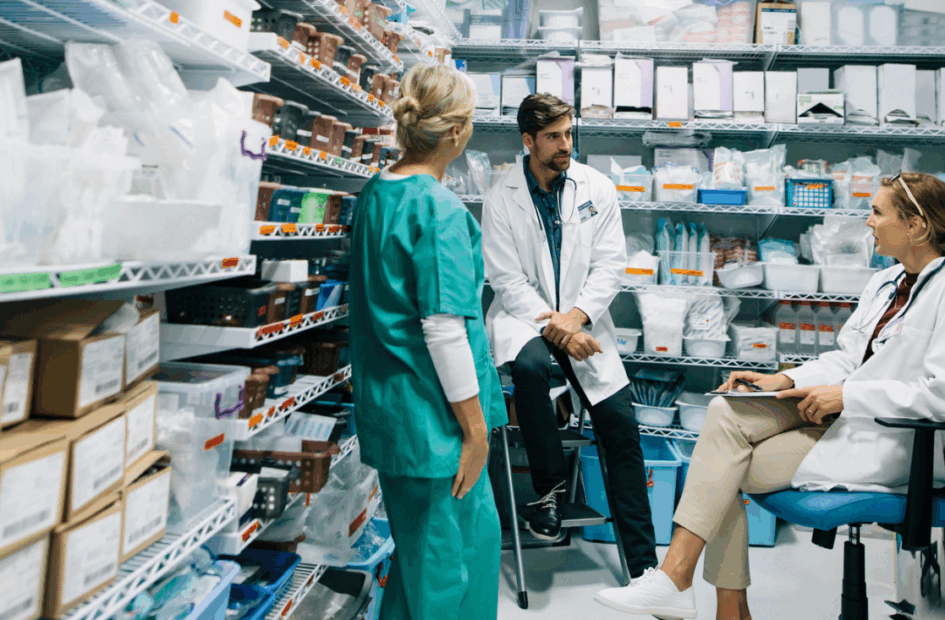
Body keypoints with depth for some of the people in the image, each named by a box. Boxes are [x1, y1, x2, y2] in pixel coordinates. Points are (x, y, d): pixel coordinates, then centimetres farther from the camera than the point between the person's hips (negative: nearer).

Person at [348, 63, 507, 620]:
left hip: (388, 406, 9)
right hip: (432, 414, -9)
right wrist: (475, 426, -14)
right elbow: (443, 330, -22)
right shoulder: (440, 209, -20)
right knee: (441, 563, 8)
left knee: (479, 530, 22)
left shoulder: (375, 194, 7)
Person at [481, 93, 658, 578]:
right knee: (531, 364, -38)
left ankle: (643, 565, 2)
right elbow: (507, 280, -7)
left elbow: (610, 264, -3)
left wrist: (576, 316, -18)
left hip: (582, 318, 2)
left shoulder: (597, 188, 1)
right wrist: (551, 324, -20)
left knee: (621, 427, -9)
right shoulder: (501, 200, -4)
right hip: (524, 314, -2)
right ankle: (549, 487, -14)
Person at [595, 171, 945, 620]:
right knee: (726, 411, -14)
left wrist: (845, 394, -19)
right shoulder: (885, 283, 16)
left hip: (885, 443, -8)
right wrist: (784, 380, 0)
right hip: (840, 411, 8)